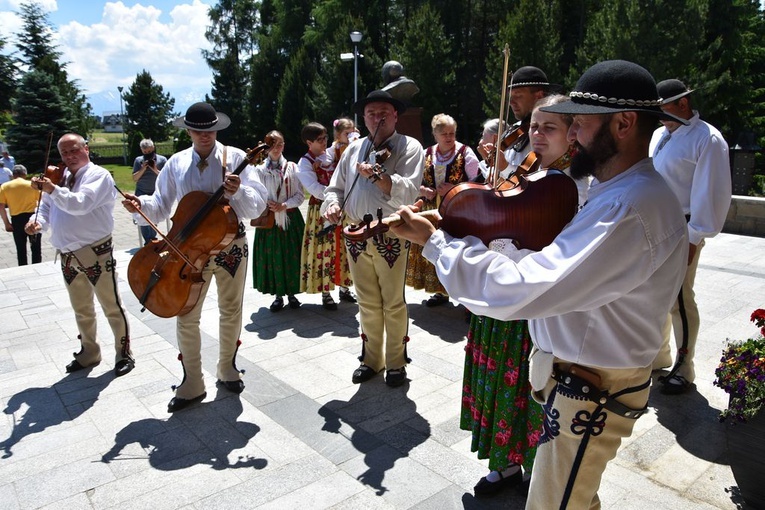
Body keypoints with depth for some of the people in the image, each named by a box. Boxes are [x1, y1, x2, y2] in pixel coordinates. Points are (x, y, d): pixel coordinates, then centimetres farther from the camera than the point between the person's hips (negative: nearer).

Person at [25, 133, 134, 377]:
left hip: (96, 253, -7)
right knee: (81, 310, 19)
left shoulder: (98, 175, -9)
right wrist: (37, 221, -8)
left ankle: (124, 353, 14)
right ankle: (89, 353, 34)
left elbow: (80, 204, -24)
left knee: (111, 306, 2)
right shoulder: (59, 178, 13)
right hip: (67, 256, 7)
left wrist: (53, 190, -32)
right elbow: (46, 208, 13)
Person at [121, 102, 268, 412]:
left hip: (230, 246, -1)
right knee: (187, 317, 3)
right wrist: (142, 205, -17)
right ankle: (192, 384, 19)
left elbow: (257, 206, -12)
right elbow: (161, 206, 3)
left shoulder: (235, 158, -5)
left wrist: (237, 192, -31)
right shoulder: (176, 163, 2)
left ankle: (227, 369, 36)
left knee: (230, 312, 14)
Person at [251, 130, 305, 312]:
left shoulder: (292, 167, 3)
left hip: (291, 218, 0)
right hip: (269, 219, 0)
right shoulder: (260, 169, 2)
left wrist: (284, 205, -13)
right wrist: (267, 205, -18)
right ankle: (278, 296, 16)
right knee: (272, 256, 2)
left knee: (292, 255, 3)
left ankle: (291, 293, 17)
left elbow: (301, 195, 0)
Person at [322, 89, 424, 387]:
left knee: (393, 304, 5)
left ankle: (396, 362, 22)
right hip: (357, 237, 5)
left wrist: (374, 174, -26)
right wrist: (333, 204, -7)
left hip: (391, 237, -4)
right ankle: (371, 359, 29)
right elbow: (336, 187, 14)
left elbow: (408, 192, -17)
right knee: (367, 304, 14)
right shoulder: (354, 150, 13)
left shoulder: (409, 147, -3)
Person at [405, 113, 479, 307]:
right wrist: (422, 190, -3)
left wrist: (455, 188, -15)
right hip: (432, 212, 5)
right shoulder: (427, 154, 10)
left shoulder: (465, 153, -2)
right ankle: (441, 291, 25)